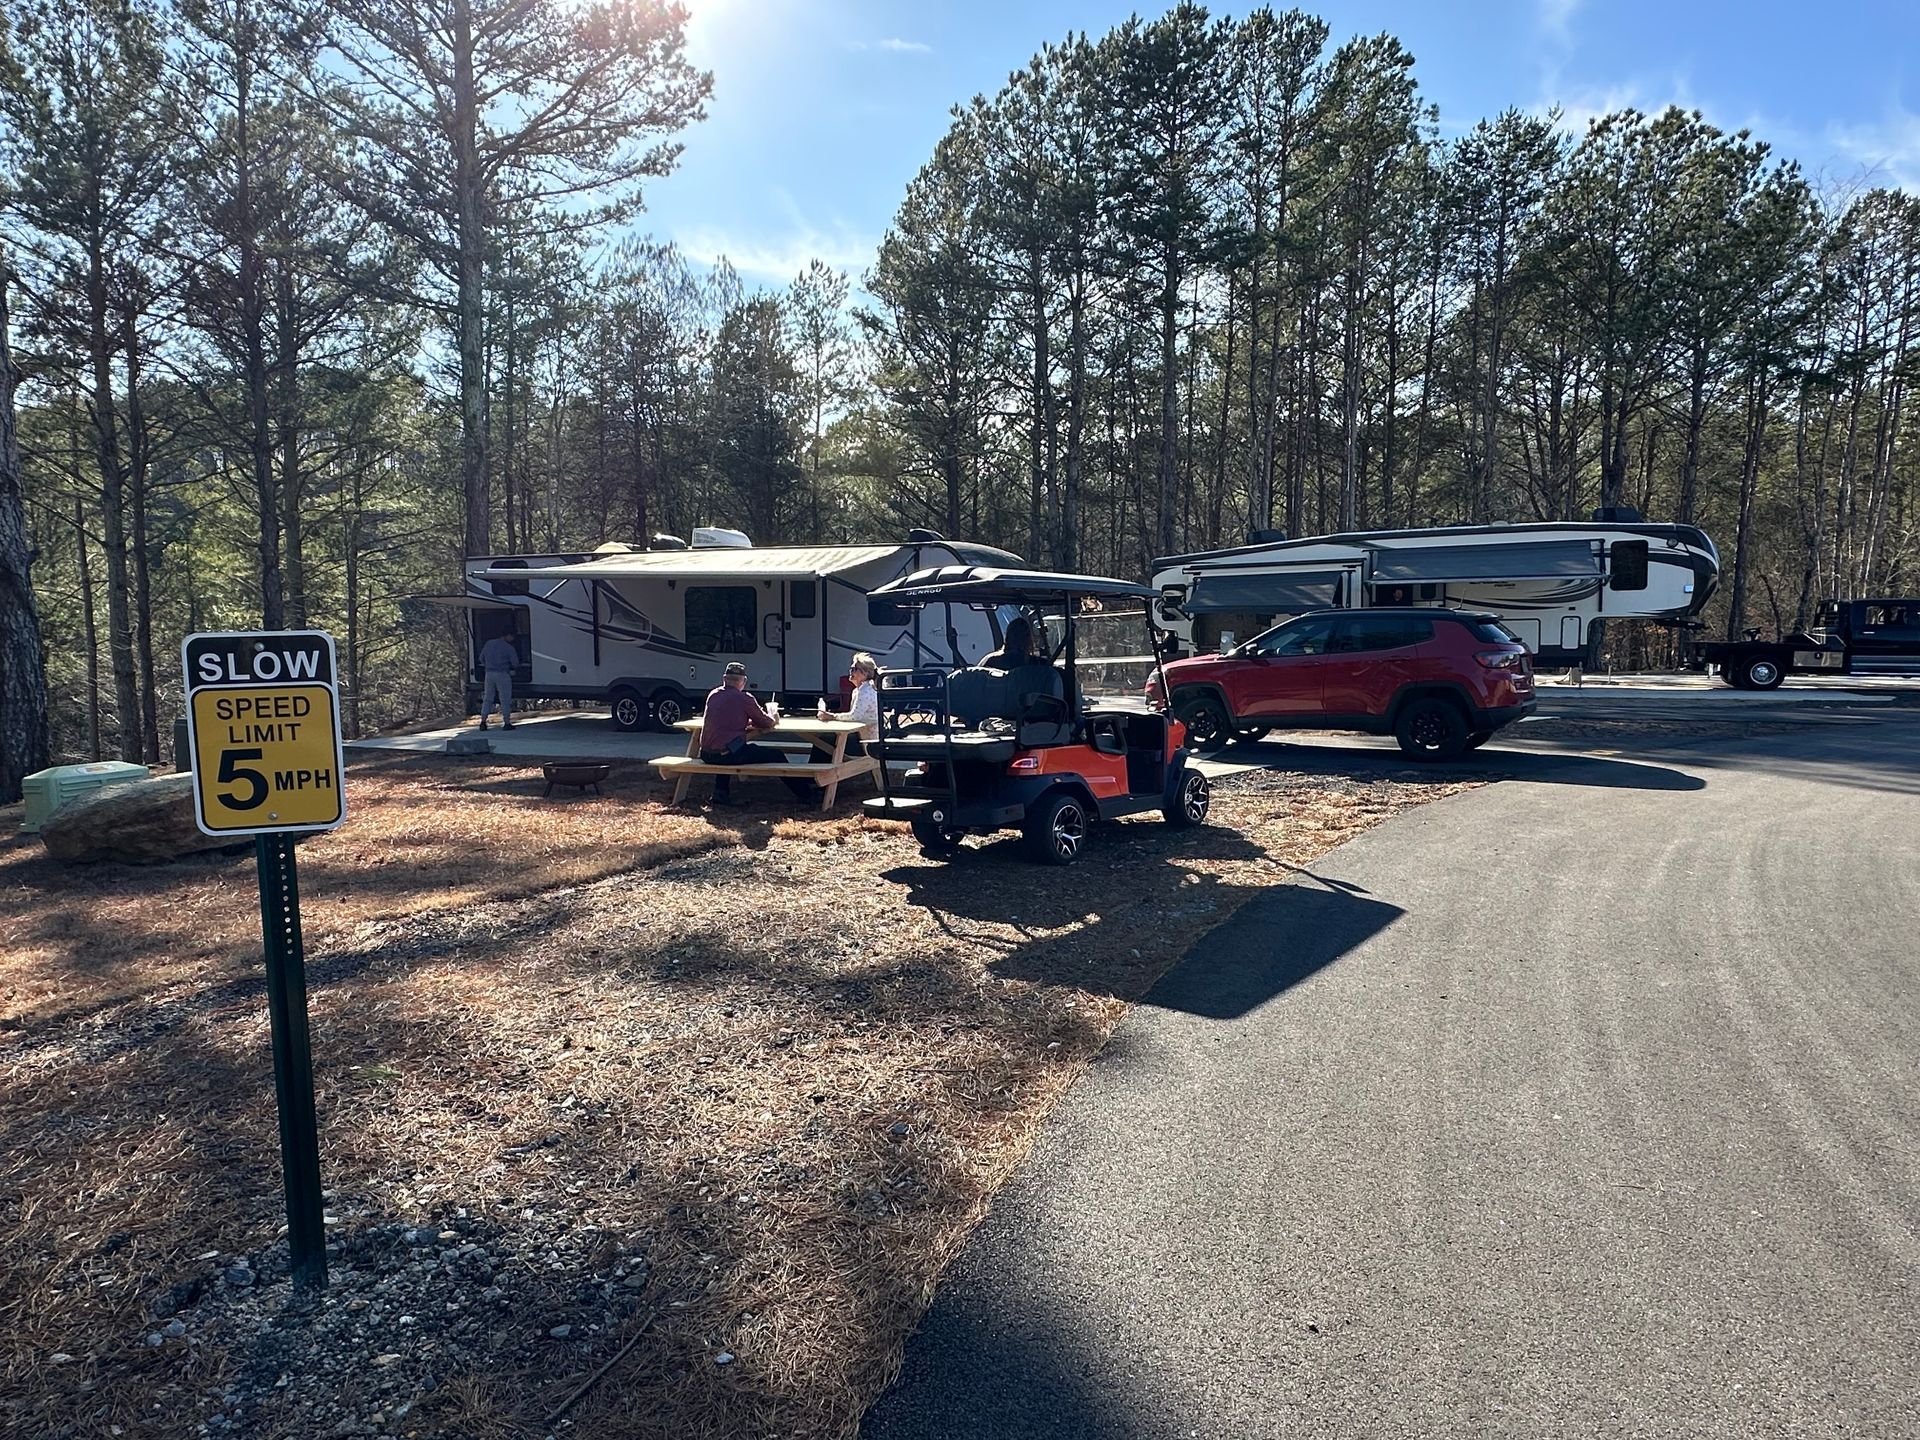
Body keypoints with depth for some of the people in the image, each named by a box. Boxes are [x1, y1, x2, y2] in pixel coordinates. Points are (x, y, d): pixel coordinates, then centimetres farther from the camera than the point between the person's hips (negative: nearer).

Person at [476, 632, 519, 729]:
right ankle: (507, 723, 1)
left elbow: (481, 658, 16)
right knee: (505, 700, 1)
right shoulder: (508, 647, -8)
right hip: (502, 674, -5)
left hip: (489, 674, 5)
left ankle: (483, 722, 10)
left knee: (487, 699, 13)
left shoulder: (488, 644, 8)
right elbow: (515, 663, -8)